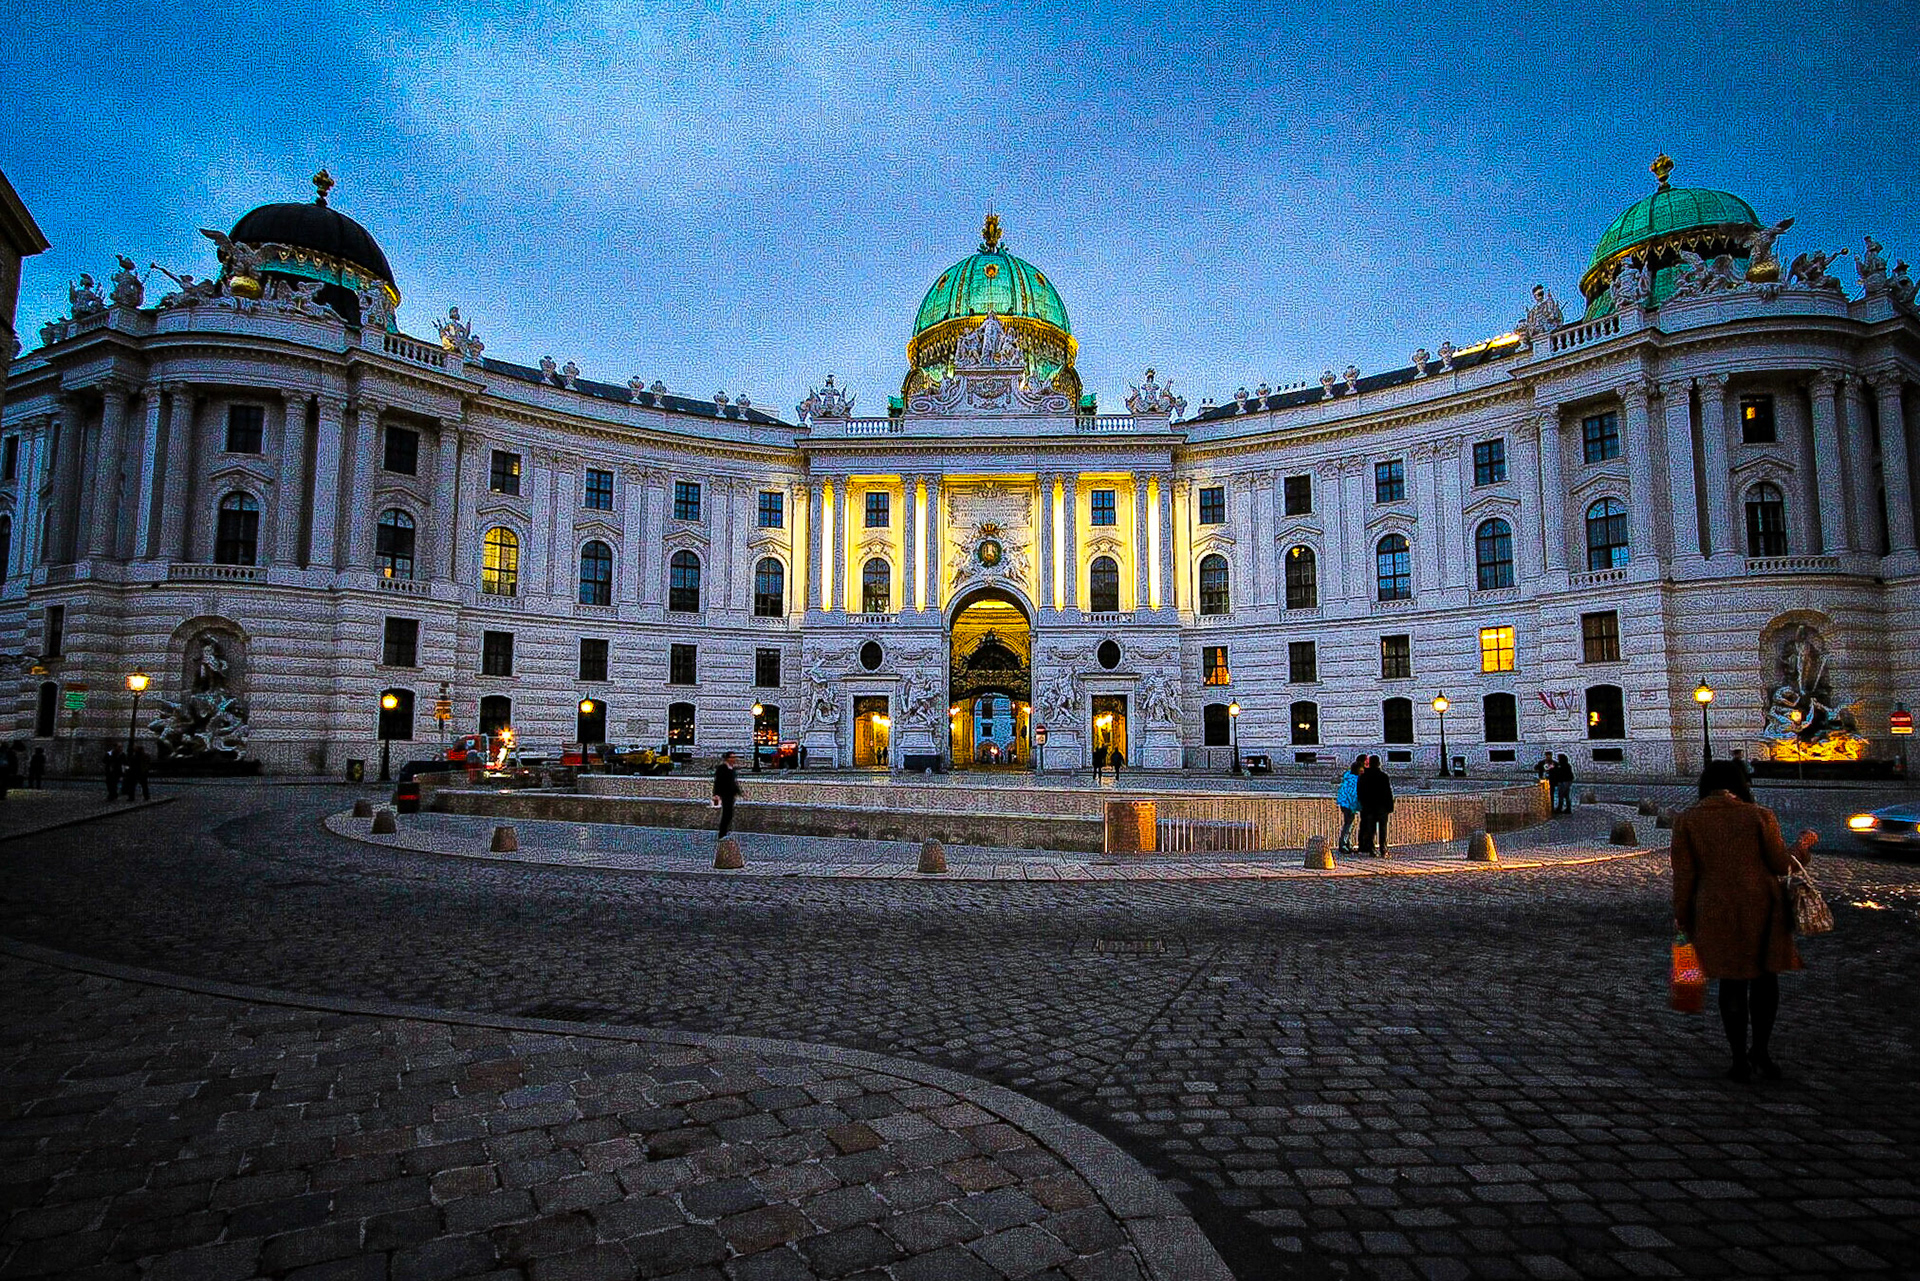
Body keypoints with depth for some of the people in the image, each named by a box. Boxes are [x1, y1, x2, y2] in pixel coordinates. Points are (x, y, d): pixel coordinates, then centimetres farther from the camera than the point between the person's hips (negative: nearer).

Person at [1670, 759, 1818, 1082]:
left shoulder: (1686, 822, -3)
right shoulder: (1760, 816, -5)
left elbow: (1683, 876, -3)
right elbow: (1781, 865, 0)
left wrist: (1681, 915, 7)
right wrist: (1803, 845, 19)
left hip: (1716, 913, 1)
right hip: (1762, 909, 0)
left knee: (1732, 982, 12)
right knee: (1766, 976, 18)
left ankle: (1740, 1059, 16)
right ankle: (1760, 1048, 16)